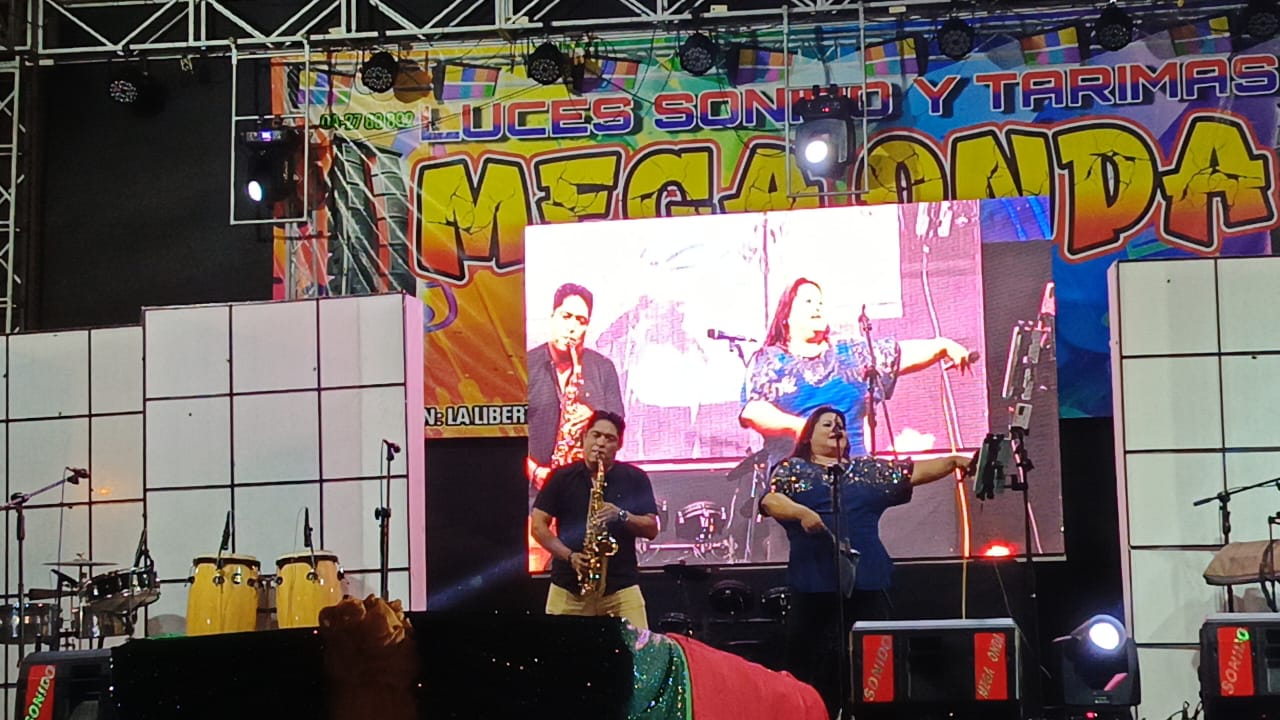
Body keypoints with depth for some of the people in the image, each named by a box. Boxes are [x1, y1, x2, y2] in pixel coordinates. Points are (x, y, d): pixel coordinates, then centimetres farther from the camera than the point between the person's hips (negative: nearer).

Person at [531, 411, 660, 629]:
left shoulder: (634, 479, 8)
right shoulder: (561, 478, 7)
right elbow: (538, 525, 4)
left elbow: (652, 529, 7)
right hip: (568, 588, 0)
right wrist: (569, 556, -10)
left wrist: (622, 516, -12)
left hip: (621, 586, 0)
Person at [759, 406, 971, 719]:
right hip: (815, 583, -3)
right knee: (813, 660, -3)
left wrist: (953, 461, 3)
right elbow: (770, 500, -4)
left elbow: (914, 472, 17)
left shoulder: (869, 470, 21)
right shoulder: (793, 469, 11)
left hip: (867, 580, 3)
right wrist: (802, 513, -22)